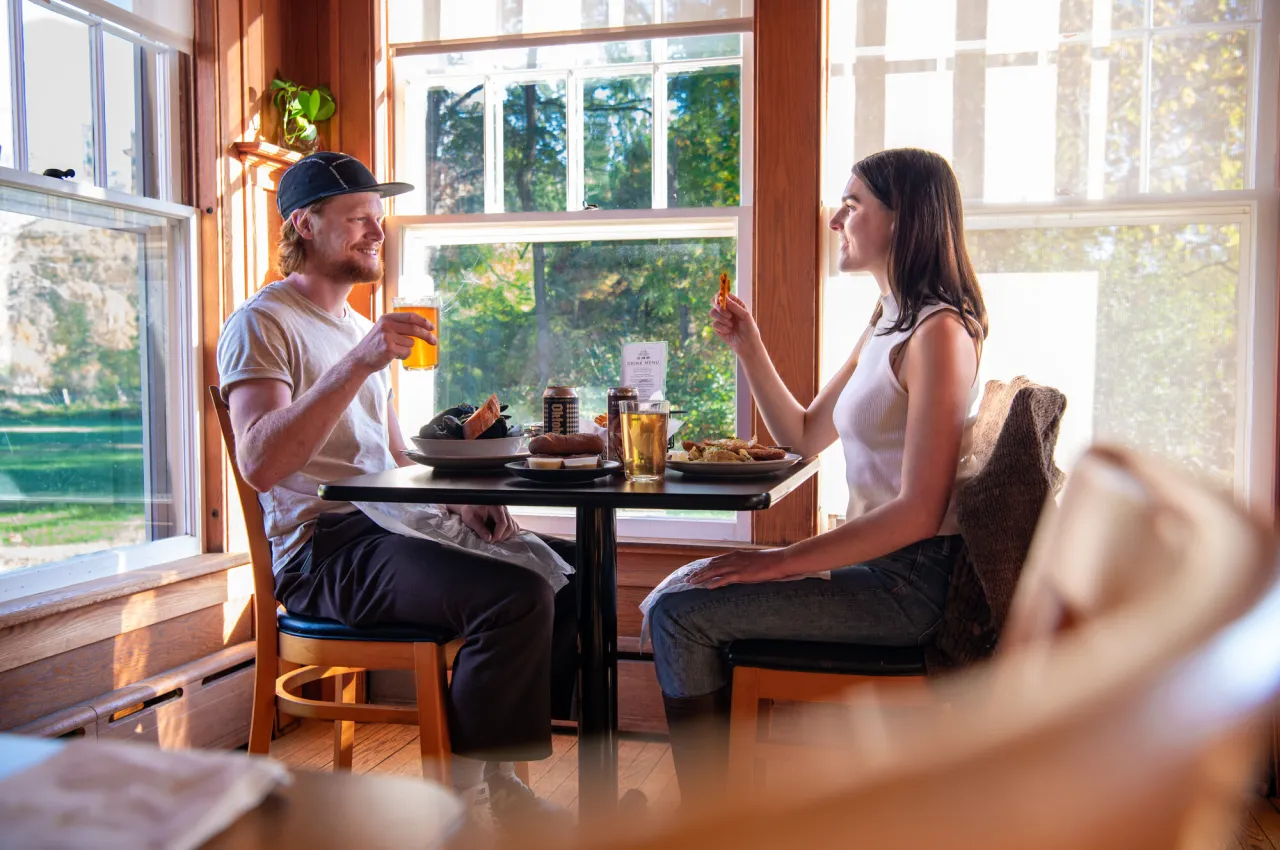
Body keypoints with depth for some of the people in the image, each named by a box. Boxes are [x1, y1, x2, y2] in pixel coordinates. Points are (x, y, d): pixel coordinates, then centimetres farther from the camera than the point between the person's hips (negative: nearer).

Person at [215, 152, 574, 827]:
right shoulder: (263, 323, -5)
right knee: (516, 597, -28)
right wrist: (357, 363, -30)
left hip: (392, 527, 9)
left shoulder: (362, 328, 23)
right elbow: (260, 465, -23)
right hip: (322, 548, -9)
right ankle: (464, 802, -12)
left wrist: (459, 503, 5)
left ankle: (497, 773, 6)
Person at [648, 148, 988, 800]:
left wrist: (781, 561, -21)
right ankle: (716, 788, 17)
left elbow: (919, 512, -22)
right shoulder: (886, 325, 14)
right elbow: (804, 437, 19)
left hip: (907, 582, -10)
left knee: (681, 614, -14)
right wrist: (748, 347, 9)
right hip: (873, 564, 10)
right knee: (683, 586, 12)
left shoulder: (938, 331, -17)